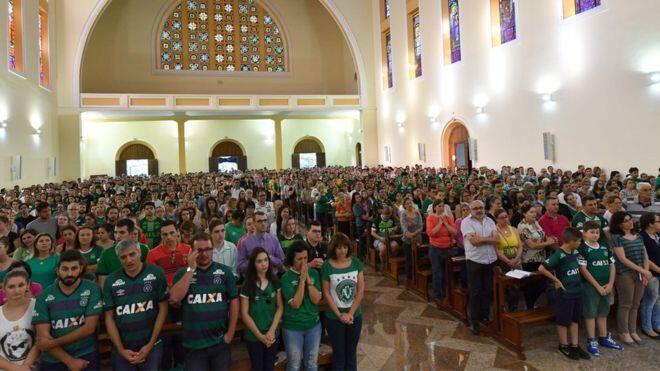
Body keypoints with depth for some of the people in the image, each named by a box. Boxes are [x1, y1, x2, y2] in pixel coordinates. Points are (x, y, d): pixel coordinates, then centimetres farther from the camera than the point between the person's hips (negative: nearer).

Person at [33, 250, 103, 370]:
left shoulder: (92, 289, -7)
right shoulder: (45, 296, -2)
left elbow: (89, 328, -12)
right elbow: (42, 338, -6)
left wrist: (53, 343, -14)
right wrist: (69, 361, -13)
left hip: (86, 358, -2)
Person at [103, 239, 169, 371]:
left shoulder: (156, 273, -8)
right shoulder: (111, 281, 0)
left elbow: (163, 309, -5)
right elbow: (109, 318, 3)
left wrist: (150, 345, -7)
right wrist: (121, 349, -4)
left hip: (151, 346, -2)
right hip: (121, 349, 2)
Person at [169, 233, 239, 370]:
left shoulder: (225, 271, -2)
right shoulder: (182, 273, -1)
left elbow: (234, 301, 0)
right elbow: (174, 298, -16)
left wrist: (230, 333, -4)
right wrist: (191, 269, -17)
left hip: (220, 342, 0)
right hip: (193, 344, 0)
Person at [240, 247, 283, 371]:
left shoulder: (274, 282, -1)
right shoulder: (247, 285, -10)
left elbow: (280, 307, 1)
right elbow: (244, 314, -9)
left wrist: (272, 330, -9)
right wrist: (260, 335, -11)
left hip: (272, 334, 3)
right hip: (254, 336, -2)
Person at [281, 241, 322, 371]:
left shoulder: (314, 273, -3)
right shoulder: (286, 278, -13)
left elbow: (316, 299, -10)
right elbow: (295, 304, -20)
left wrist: (308, 279, -19)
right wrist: (302, 280, -23)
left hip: (314, 325, 3)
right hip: (292, 327, -3)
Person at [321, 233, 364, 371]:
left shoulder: (356, 263, -5)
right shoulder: (327, 266, -13)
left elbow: (361, 290, -5)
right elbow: (326, 293, -10)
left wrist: (351, 313, -11)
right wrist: (340, 315, -13)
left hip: (355, 315, 3)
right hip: (334, 317, -2)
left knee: (351, 352, 18)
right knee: (339, 354, 12)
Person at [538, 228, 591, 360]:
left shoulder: (575, 252, 2)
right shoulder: (558, 255, -21)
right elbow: (541, 268, -24)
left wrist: (578, 279, 10)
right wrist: (556, 280, -17)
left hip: (577, 291, 7)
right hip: (565, 293, -7)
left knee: (575, 319, 16)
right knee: (563, 320, 7)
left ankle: (575, 345, 27)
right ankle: (564, 346, 21)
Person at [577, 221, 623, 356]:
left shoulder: (605, 248, 9)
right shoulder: (582, 249, -10)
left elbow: (612, 265, 9)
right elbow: (583, 270, -14)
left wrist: (610, 284, -3)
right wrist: (597, 286, -14)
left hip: (606, 286, 6)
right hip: (590, 286, -6)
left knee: (603, 313, 17)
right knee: (591, 313, 3)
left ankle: (604, 338, 30)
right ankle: (591, 341, 11)